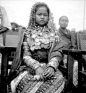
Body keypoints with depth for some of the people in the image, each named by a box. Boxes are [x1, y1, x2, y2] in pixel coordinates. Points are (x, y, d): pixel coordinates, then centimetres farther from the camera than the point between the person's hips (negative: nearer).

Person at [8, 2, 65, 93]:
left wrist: (52, 67, -19)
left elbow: (56, 54, 3)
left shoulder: (52, 33, 12)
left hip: (48, 66, 2)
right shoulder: (28, 33, 10)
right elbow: (26, 56, 2)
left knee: (59, 78, -32)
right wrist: (37, 67, -18)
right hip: (31, 66, -2)